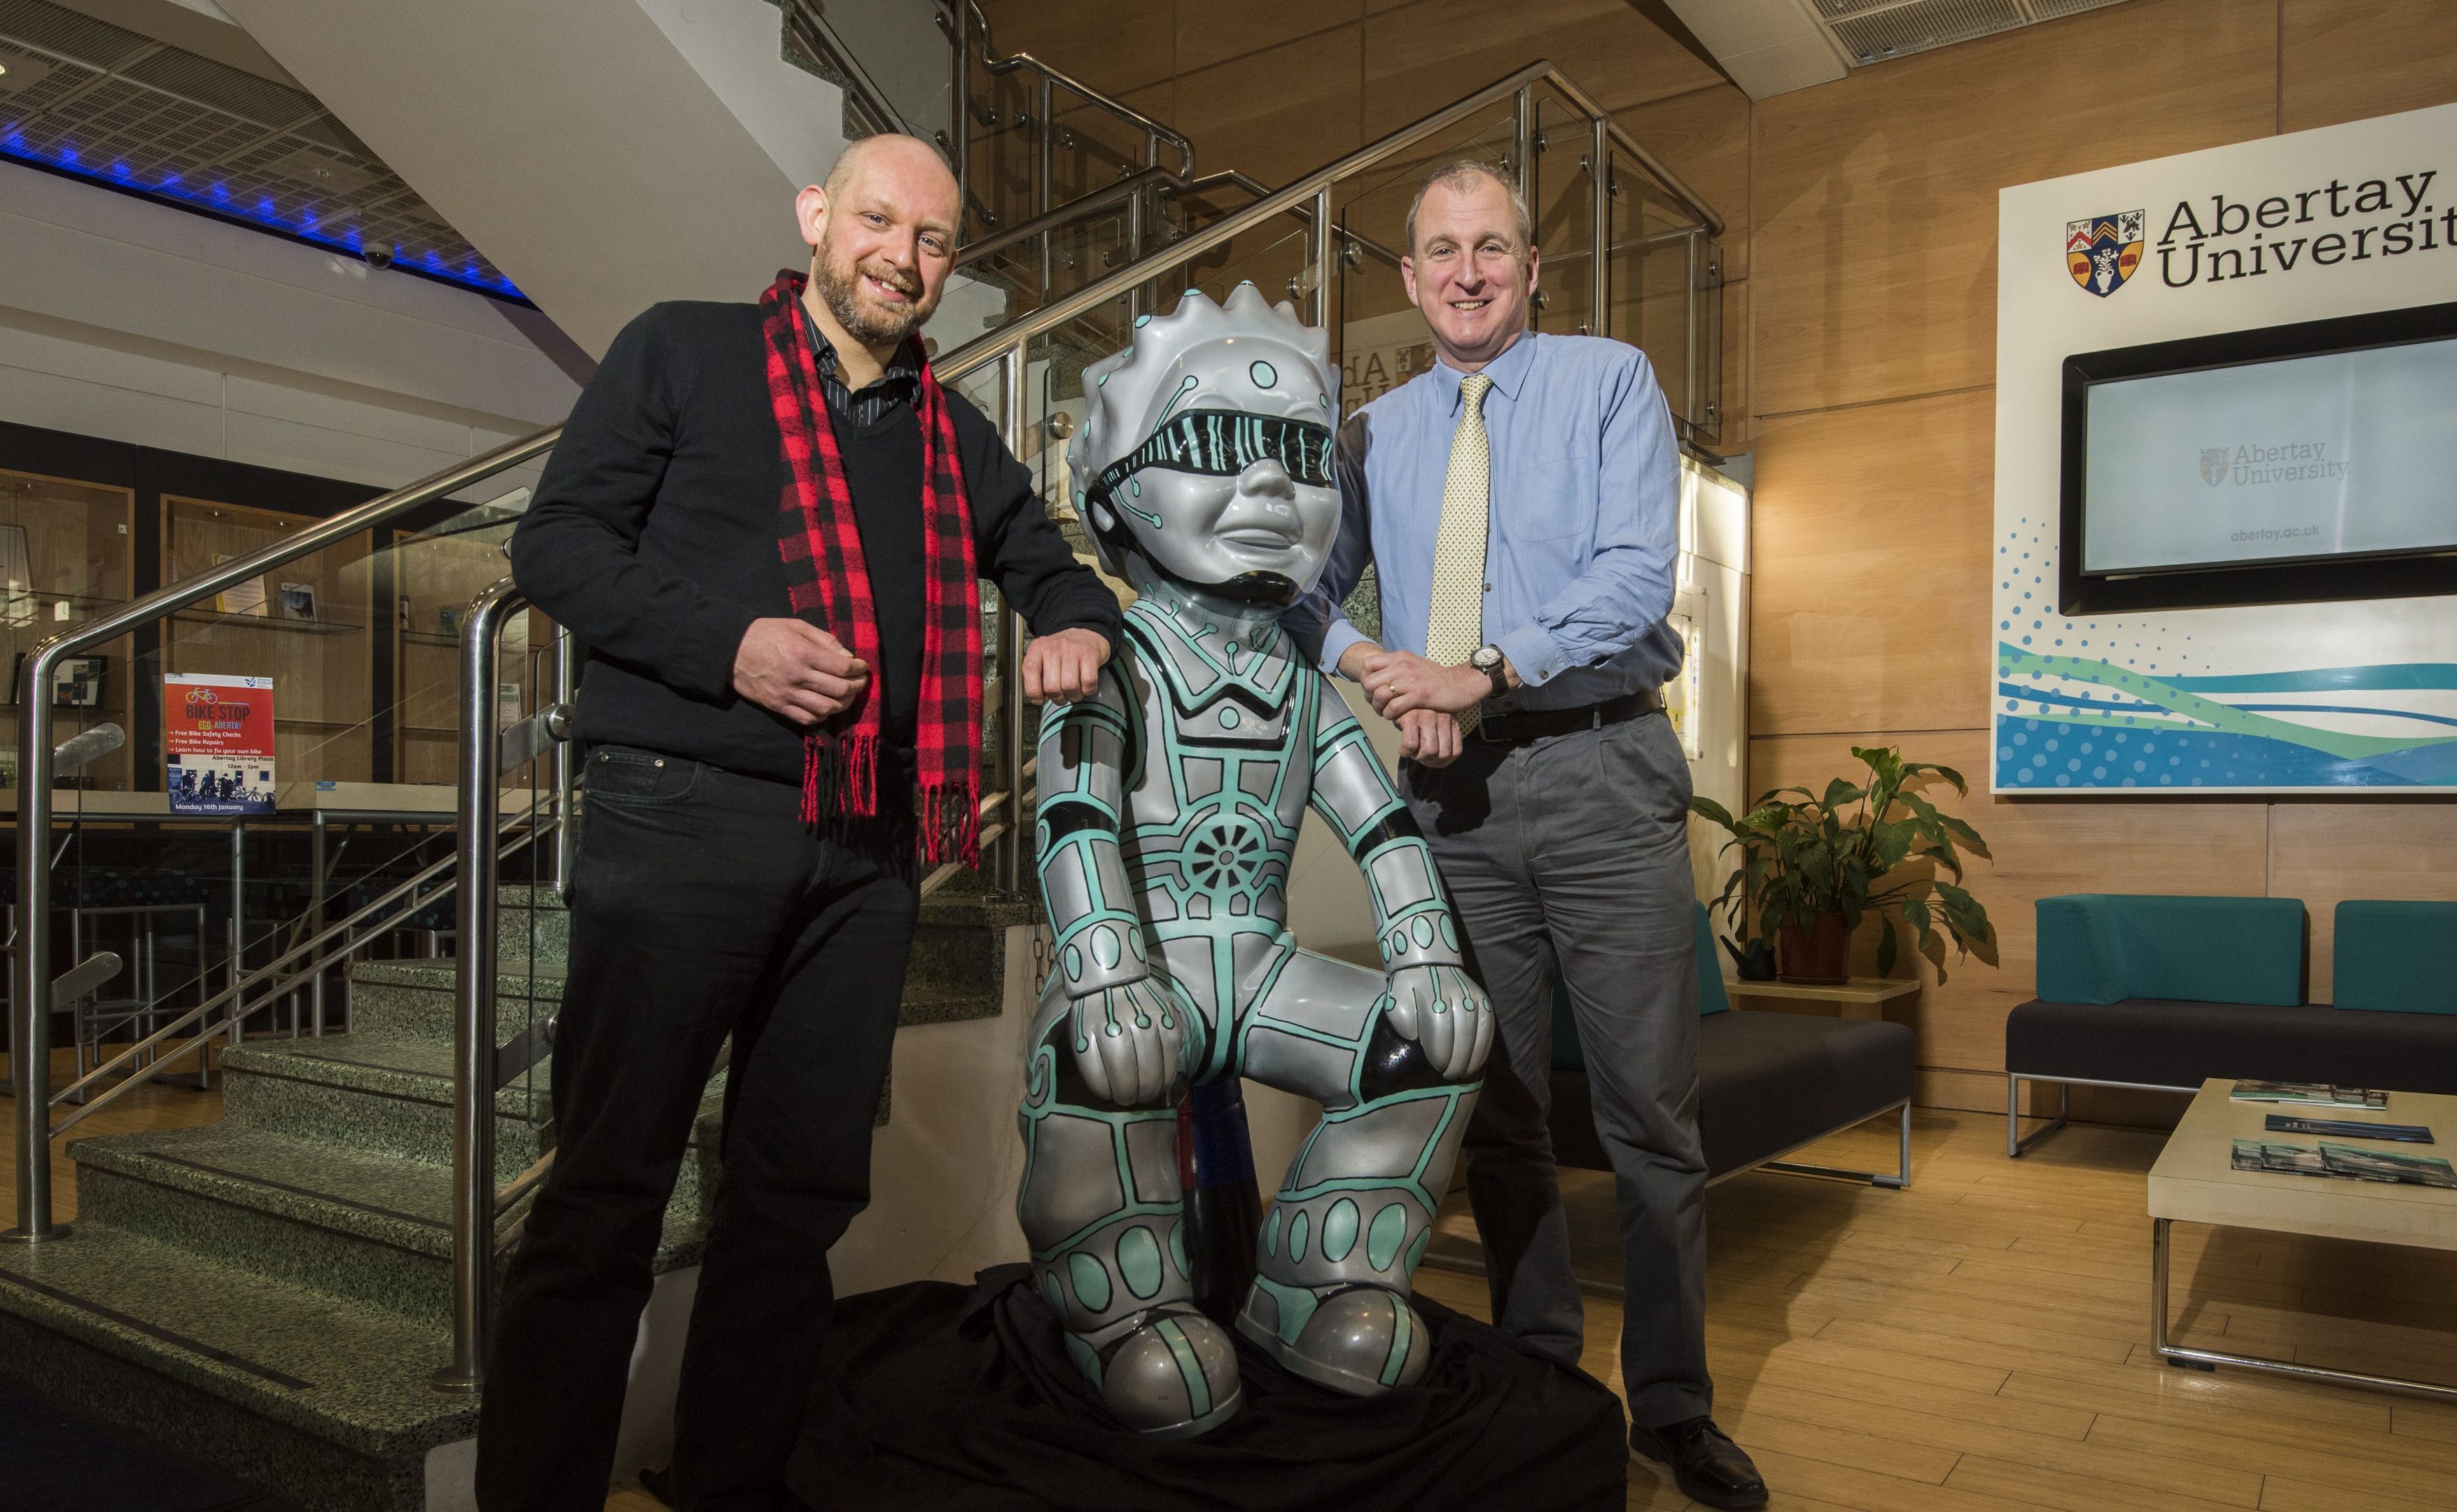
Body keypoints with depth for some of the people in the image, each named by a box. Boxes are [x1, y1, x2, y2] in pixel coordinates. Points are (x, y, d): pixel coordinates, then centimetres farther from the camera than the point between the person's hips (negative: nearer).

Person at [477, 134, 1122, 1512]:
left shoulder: (957, 436, 19)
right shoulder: (685, 352, 6)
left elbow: (1051, 565, 30)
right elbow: (558, 541, 0)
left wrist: (1081, 628, 5)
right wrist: (726, 645, -15)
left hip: (867, 855, 5)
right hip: (684, 820, -5)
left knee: (804, 1189, 10)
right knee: (609, 1186, -1)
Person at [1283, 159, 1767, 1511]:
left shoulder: (1611, 382, 3)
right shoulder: (1374, 433, 13)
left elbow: (1637, 574, -10)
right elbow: (1299, 587, 9)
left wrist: (1487, 670, -18)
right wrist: (1373, 670, -10)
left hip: (1600, 775, -3)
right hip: (1451, 792, 4)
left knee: (1649, 1105, 2)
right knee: (1495, 1107, 11)